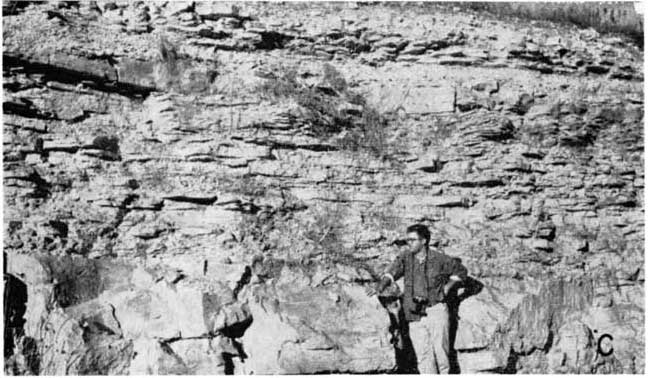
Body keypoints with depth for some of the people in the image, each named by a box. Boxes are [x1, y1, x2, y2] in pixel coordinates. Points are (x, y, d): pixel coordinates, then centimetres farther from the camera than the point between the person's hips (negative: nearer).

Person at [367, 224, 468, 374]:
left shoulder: (439, 258, -4)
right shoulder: (406, 256, 2)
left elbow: (461, 271, 9)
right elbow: (394, 270, -16)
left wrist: (446, 288, -1)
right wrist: (380, 286, -33)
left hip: (436, 309, -2)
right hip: (415, 314, 2)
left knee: (440, 349, -4)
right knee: (422, 354, 2)